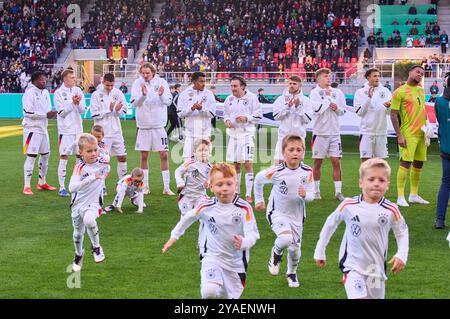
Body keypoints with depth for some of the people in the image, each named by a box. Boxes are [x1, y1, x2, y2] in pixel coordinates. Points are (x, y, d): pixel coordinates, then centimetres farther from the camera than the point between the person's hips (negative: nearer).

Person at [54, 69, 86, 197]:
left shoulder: (78, 90, 7)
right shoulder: (58, 93, -7)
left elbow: (82, 110, 3)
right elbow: (62, 112, -11)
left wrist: (78, 103, -16)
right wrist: (72, 103, -21)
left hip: (78, 129, 5)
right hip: (65, 130, -5)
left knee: (80, 156, 10)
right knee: (64, 157, -5)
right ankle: (62, 188, -1)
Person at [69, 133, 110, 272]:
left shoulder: (104, 164, -8)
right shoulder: (79, 168, -15)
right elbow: (72, 188, -30)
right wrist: (91, 178, -36)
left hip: (93, 203, -1)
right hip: (78, 204, 1)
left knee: (89, 220, -34)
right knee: (78, 234, 18)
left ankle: (96, 247, -11)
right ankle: (78, 255, 48)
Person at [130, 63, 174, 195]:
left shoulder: (161, 82, -2)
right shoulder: (138, 83, -3)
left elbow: (168, 101, -7)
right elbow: (135, 103, -12)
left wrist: (162, 95, -27)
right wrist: (143, 95, -30)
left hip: (159, 125, 0)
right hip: (144, 125, 0)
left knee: (164, 155, -2)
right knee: (144, 156, 6)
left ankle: (167, 187, 3)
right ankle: (145, 187, 16)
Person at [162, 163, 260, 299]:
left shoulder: (244, 208, -16)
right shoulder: (206, 207, -12)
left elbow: (253, 233, -20)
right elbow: (188, 218, 8)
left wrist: (244, 243, -41)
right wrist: (174, 236, 14)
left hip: (236, 261, 1)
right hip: (212, 257, -1)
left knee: (233, 295, 15)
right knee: (209, 292, -28)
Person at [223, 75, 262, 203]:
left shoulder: (251, 98, -5)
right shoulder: (229, 99, 9)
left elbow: (259, 115, -4)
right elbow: (226, 114, 21)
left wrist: (246, 118, -17)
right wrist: (227, 121, 0)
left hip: (247, 133, -5)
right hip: (233, 134, 5)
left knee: (248, 163, -9)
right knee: (235, 164, 11)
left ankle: (248, 194, -5)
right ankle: (236, 191, 23)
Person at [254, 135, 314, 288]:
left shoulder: (307, 172, -13)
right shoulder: (276, 171, -19)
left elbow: (311, 195, -7)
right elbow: (258, 179, 0)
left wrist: (305, 195, -31)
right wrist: (259, 200, 10)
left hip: (297, 216, 3)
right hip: (277, 213, -3)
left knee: (295, 248, 10)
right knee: (286, 239, -29)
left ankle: (291, 273, 41)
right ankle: (276, 253, 8)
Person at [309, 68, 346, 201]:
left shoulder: (337, 92, 8)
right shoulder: (314, 93, -4)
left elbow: (343, 111, 13)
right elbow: (317, 109, -18)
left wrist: (337, 108, -8)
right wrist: (327, 97, -7)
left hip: (334, 132, 3)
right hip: (320, 132, -3)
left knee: (336, 162, 0)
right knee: (318, 162, 5)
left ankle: (338, 191, 4)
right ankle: (316, 191, 16)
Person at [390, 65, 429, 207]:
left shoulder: (421, 91, 15)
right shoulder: (400, 92, -7)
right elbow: (393, 115, -10)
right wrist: (399, 135, -15)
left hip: (421, 134, 7)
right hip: (408, 134, -7)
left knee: (418, 164, 10)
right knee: (405, 163, -10)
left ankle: (414, 195, 20)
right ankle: (400, 197, -6)